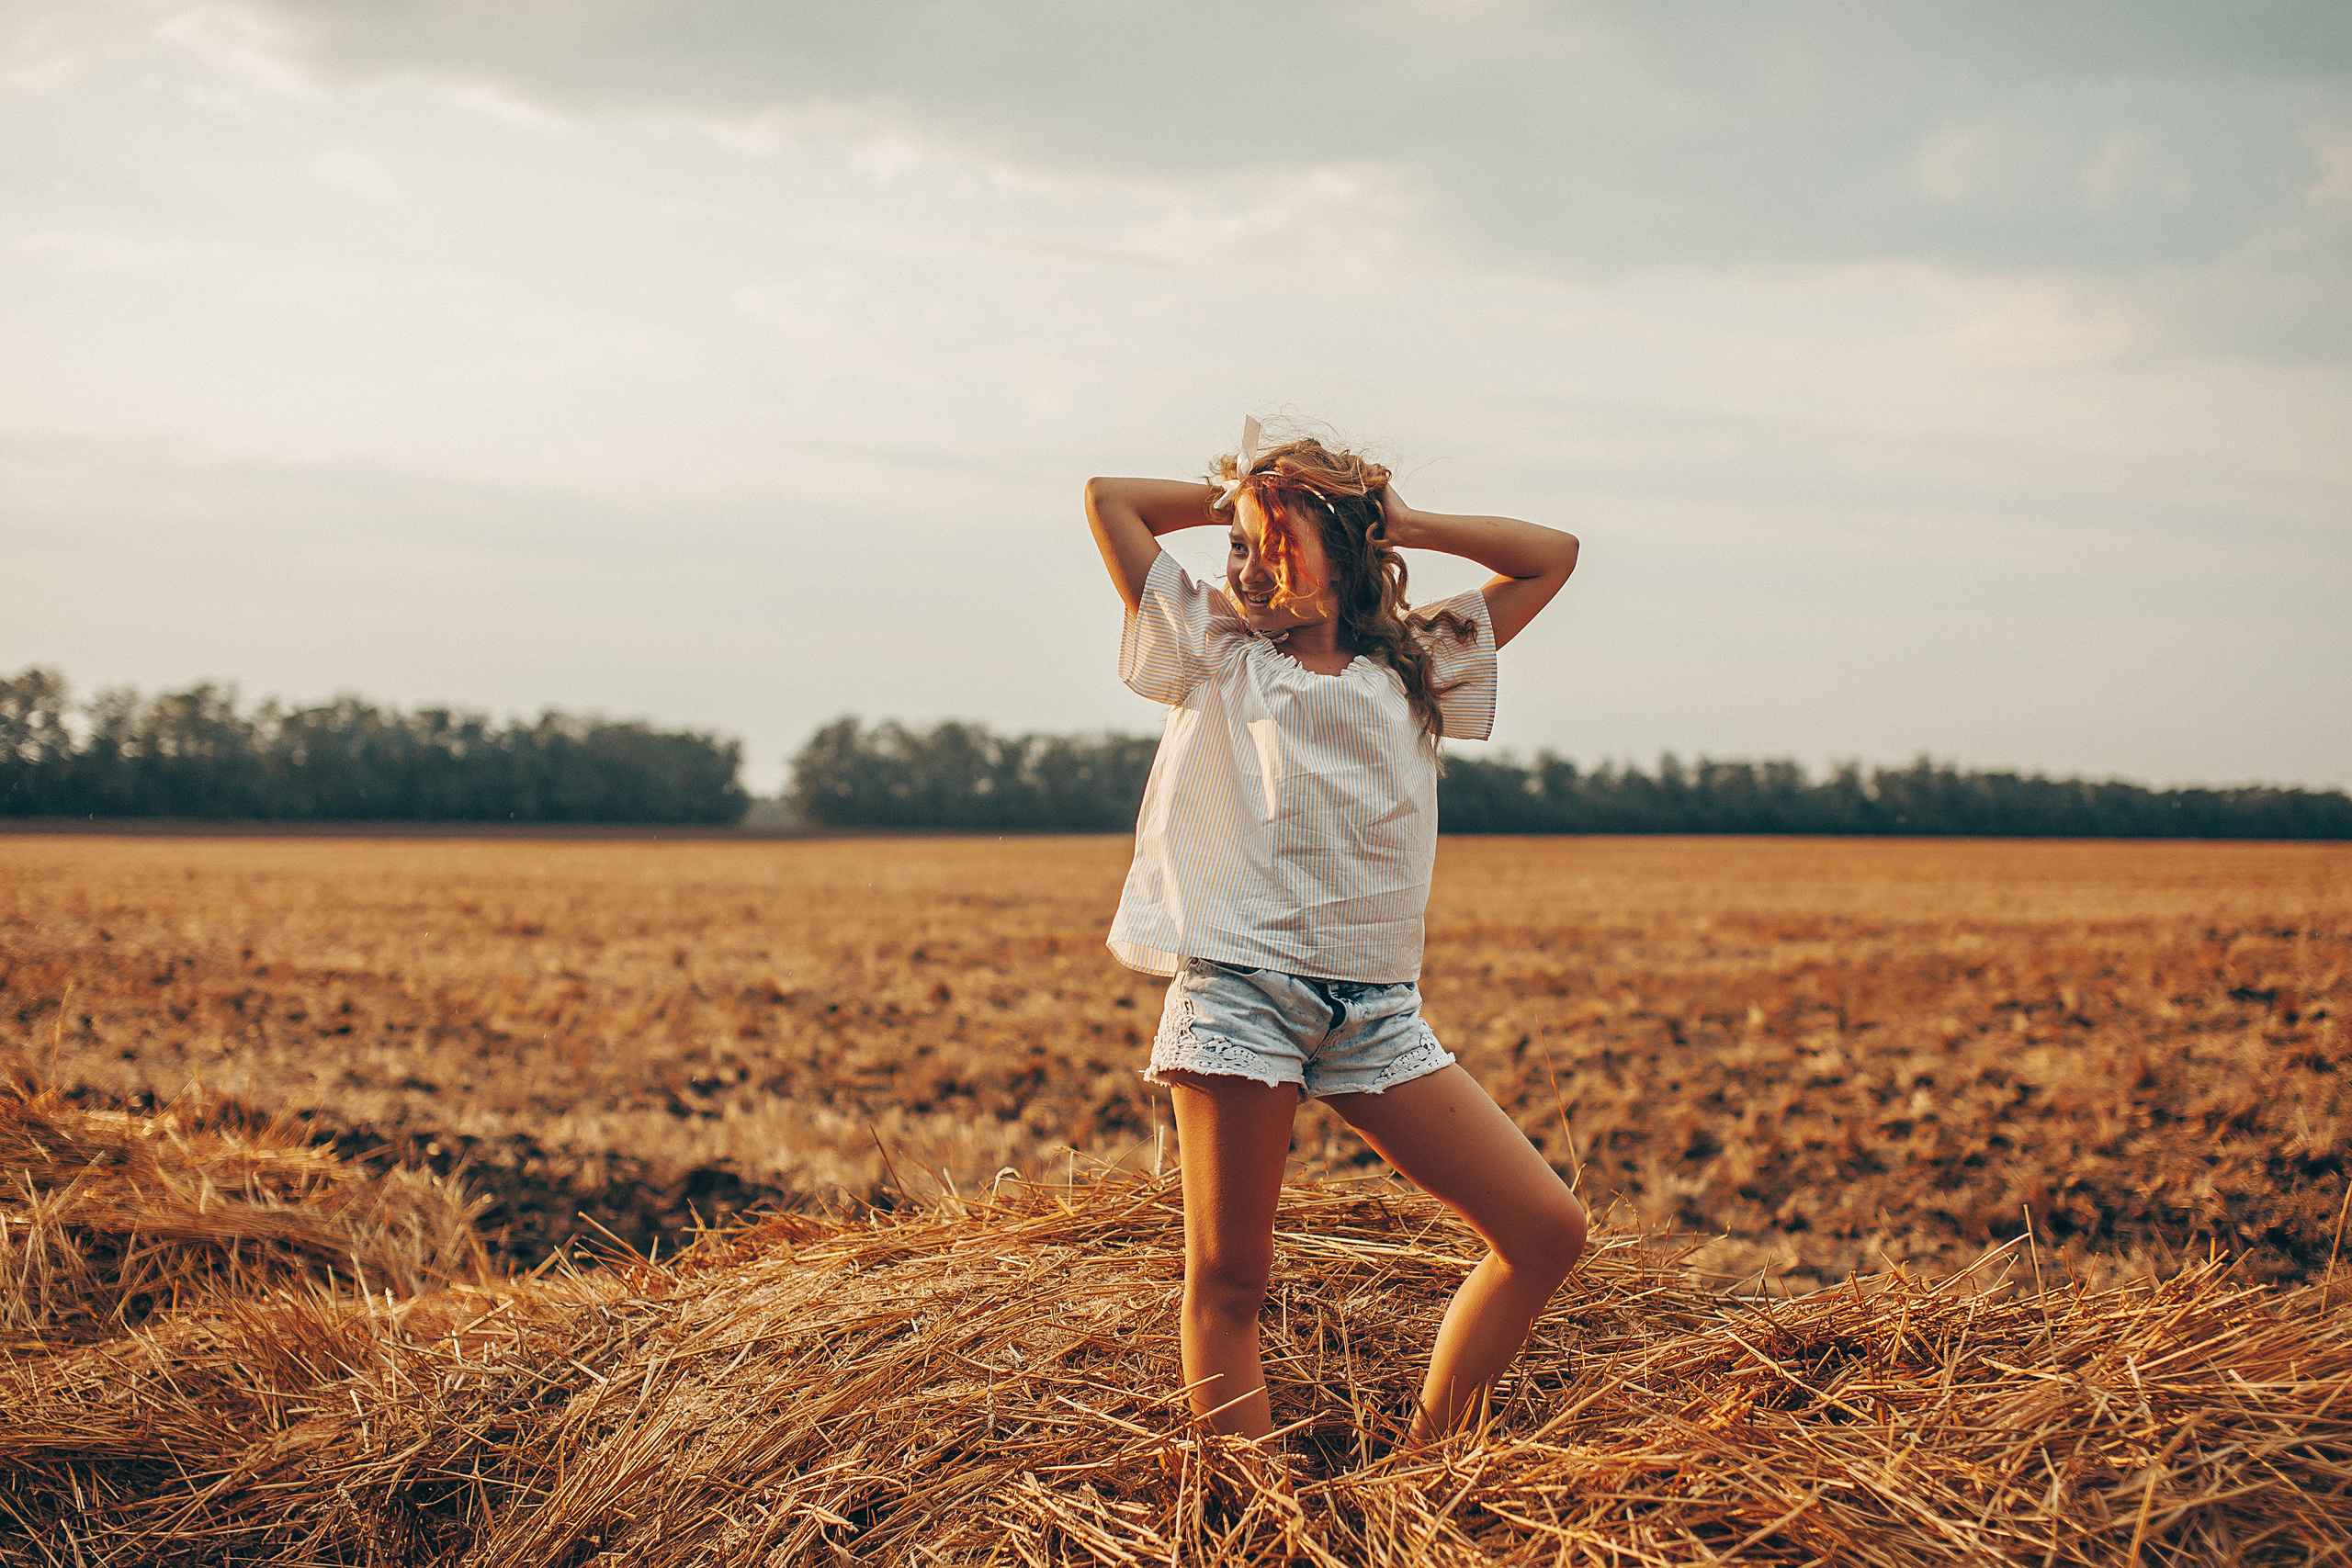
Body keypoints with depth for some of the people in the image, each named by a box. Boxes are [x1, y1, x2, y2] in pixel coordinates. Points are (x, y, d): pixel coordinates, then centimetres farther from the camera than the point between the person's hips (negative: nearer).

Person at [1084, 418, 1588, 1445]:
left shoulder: (1415, 667, 19)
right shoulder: (1217, 656, 14)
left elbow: (1553, 553, 25)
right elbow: (1108, 498, 13)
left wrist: (1401, 523, 21)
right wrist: (1231, 502, 22)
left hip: (1377, 1013, 3)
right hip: (1239, 985, -3)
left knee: (1548, 1228, -5)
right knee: (1227, 1279, -6)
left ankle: (1423, 1463, 6)